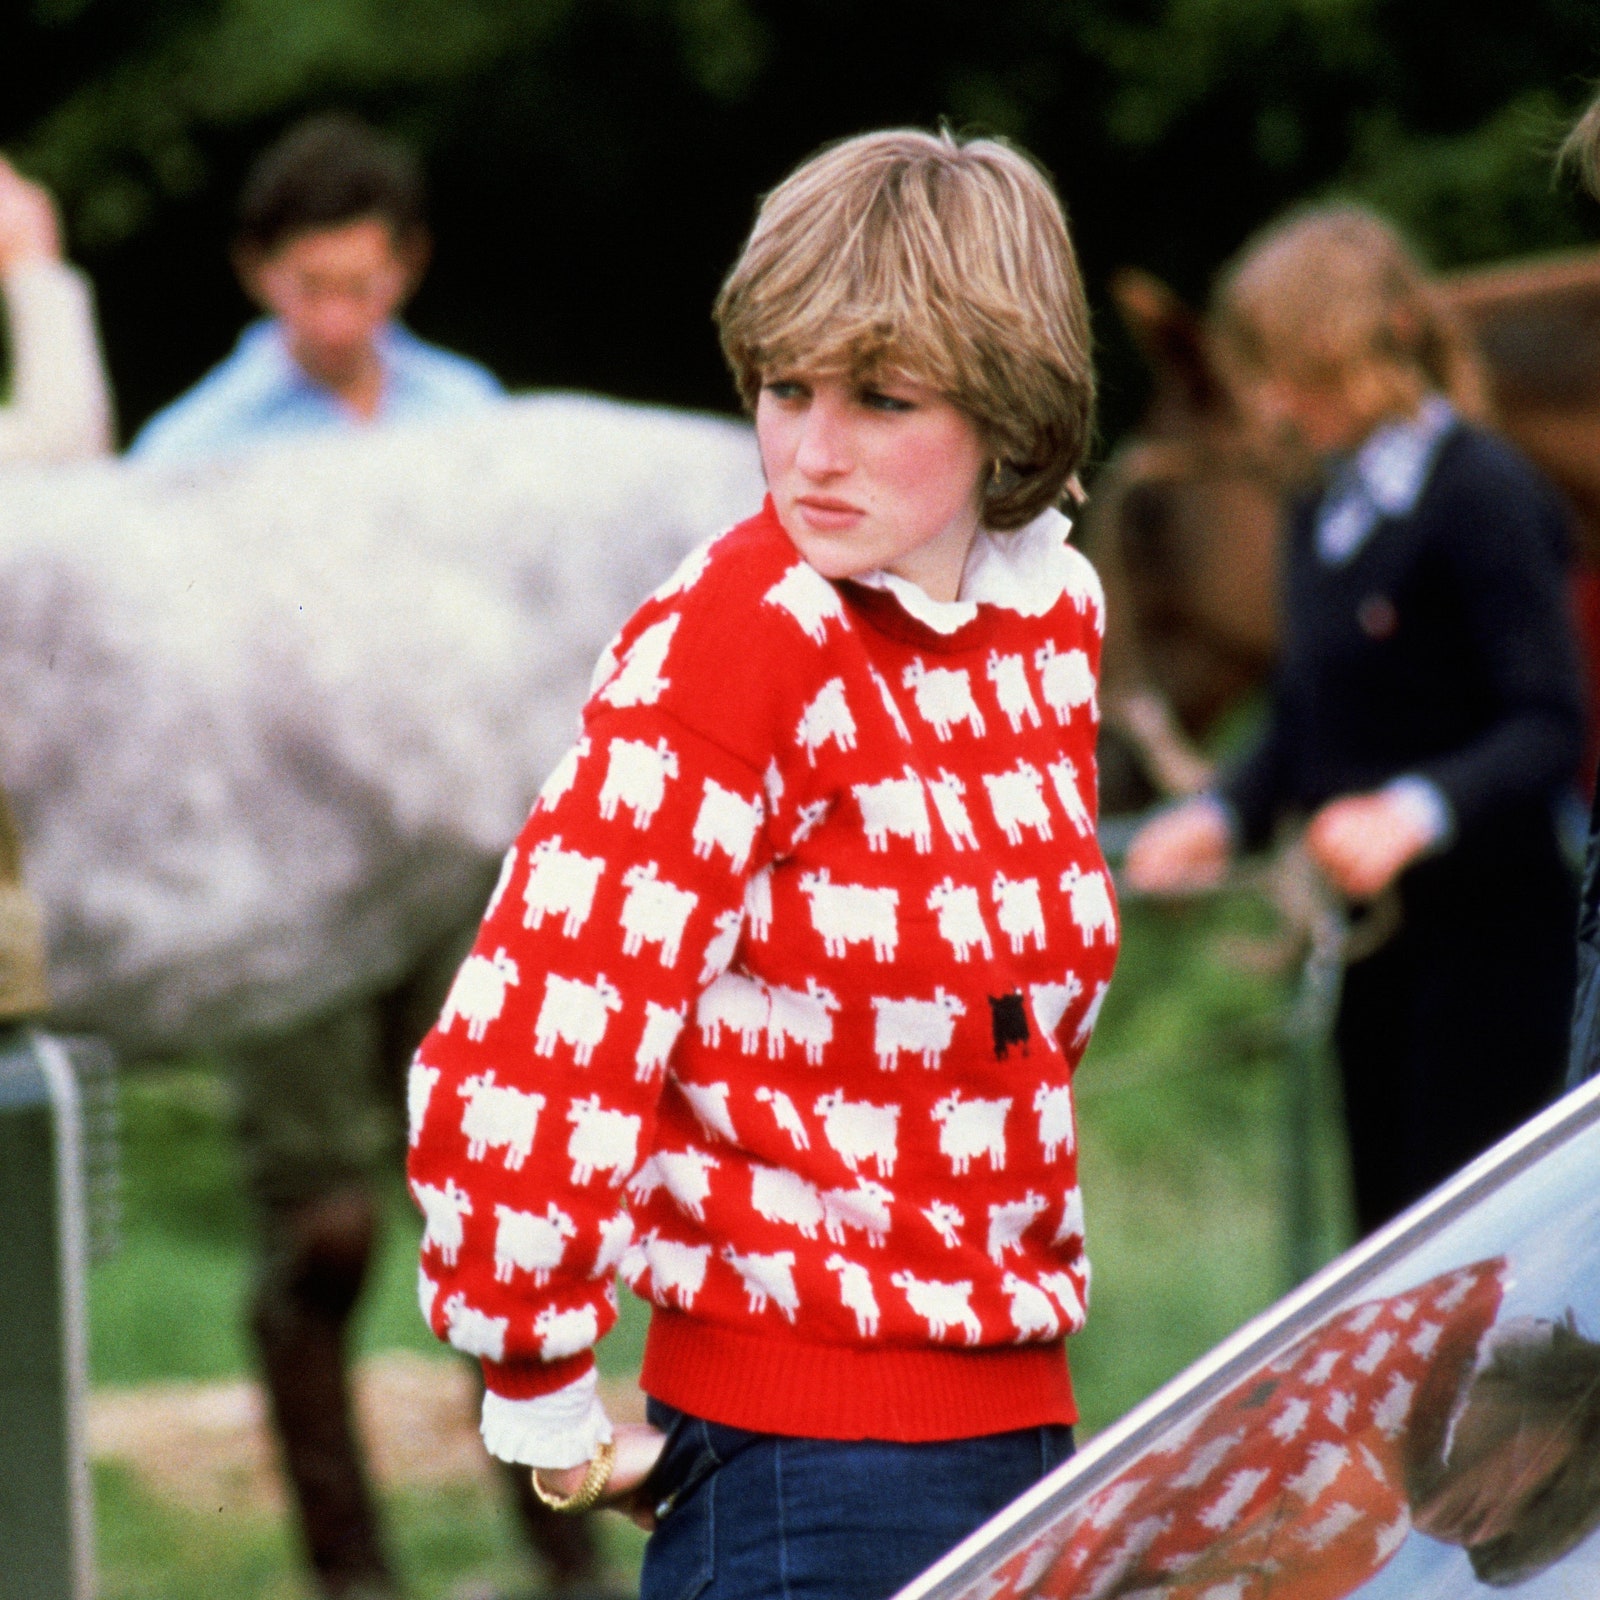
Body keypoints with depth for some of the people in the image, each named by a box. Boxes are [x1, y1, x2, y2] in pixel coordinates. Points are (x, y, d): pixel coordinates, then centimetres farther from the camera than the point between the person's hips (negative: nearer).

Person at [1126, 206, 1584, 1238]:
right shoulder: (1323, 520, 14)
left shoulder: (1485, 495, -13)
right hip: (1374, 945, 8)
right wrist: (1224, 818, 1)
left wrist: (1415, 814, -34)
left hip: (1488, 939, -8)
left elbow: (1550, 727, -19)